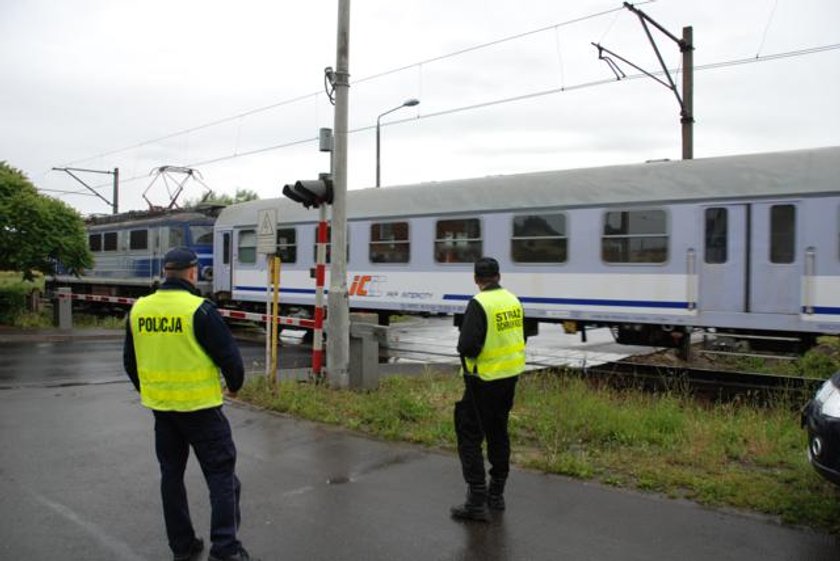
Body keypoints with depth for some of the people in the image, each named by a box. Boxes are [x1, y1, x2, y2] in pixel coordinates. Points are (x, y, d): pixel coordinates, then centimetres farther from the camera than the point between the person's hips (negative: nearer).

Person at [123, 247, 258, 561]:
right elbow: (229, 355, -15)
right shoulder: (199, 310, -16)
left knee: (171, 474, 18)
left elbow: (130, 361, 12)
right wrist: (235, 385, 5)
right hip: (199, 406, -6)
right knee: (221, 474, 5)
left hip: (160, 406, 6)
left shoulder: (139, 310, 2)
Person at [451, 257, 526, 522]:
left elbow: (467, 345, -25)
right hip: (510, 376, 8)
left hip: (484, 380, -8)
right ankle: (496, 494, 29)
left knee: (470, 436, 0)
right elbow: (521, 337, 14)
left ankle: (477, 502, -1)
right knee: (498, 433, 19)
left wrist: (467, 353, -4)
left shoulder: (479, 304, -19)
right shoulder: (513, 300, 5)